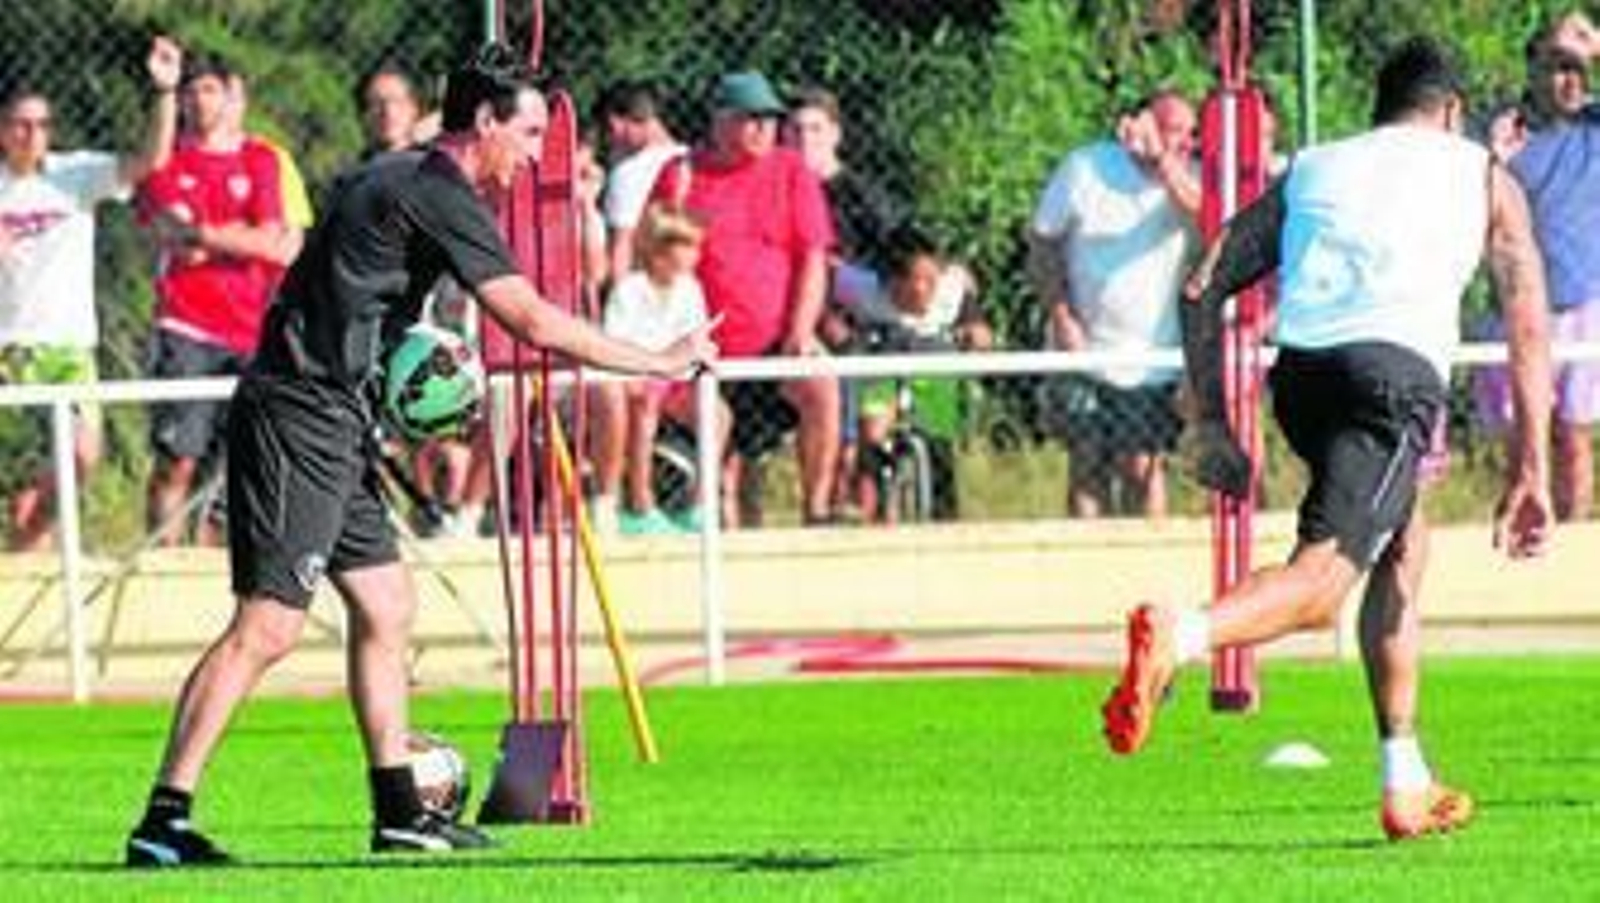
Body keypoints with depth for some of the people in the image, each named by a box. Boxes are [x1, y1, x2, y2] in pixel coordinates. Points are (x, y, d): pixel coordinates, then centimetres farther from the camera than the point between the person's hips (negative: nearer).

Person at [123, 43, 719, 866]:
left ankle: (398, 810, 18)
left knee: (386, 606, 14)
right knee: (267, 626, -14)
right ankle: (164, 822, -17)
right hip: (301, 420, -11)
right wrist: (660, 363, -12)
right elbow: (535, 323, -18)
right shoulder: (440, 198, -13)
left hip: (332, 427, 11)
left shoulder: (397, 179, 18)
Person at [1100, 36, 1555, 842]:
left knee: (1402, 547, 26)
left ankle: (1406, 785, 24)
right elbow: (1529, 332, 18)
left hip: (1299, 369, 4)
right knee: (1321, 579, -17)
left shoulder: (1310, 172, 29)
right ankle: (1177, 636, -47)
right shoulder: (1483, 177, 24)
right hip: (1397, 367, -4)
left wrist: (1210, 423, 20)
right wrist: (1530, 476, 18)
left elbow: (1202, 290, 19)